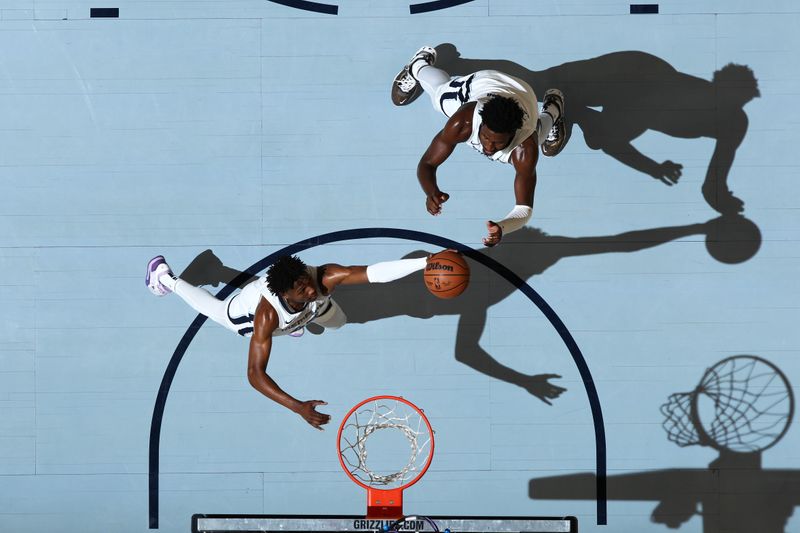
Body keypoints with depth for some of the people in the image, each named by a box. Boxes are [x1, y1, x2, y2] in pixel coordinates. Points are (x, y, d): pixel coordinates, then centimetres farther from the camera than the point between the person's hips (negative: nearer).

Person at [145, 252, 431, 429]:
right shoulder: (266, 315, -51)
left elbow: (374, 272, -58)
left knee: (338, 322, 24)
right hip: (248, 306, -2)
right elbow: (255, 374, -51)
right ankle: (166, 279, 56)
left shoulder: (324, 278, -48)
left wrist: (424, 262, -72)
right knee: (215, 308, 29)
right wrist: (298, 407, -63)